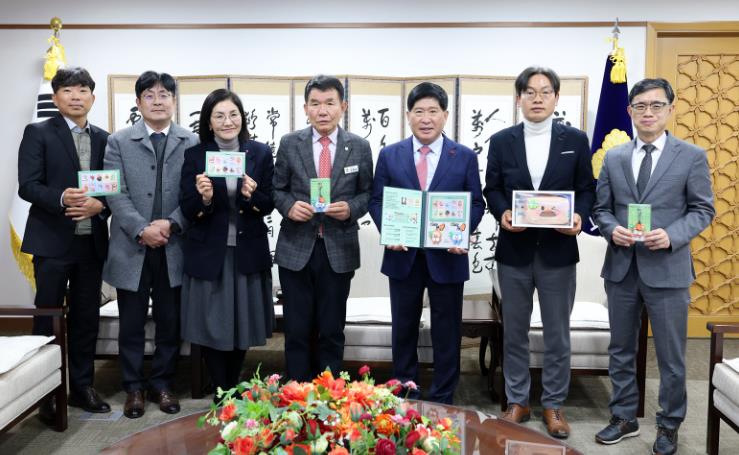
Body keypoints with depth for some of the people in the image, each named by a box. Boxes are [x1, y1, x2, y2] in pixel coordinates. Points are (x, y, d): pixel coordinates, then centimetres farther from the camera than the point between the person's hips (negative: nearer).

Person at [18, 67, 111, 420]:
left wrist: (99, 204, -12)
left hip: (92, 241, 4)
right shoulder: (38, 133, 0)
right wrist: (62, 198, -25)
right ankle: (45, 394, 17)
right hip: (52, 241, -4)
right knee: (48, 319, 4)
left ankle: (82, 386, 24)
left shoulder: (102, 139, 11)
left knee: (86, 318, 11)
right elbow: (27, 186, -9)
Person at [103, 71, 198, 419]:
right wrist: (141, 230, -16)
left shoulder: (192, 142, 5)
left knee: (170, 322, 9)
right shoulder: (119, 141, 5)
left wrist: (170, 224, -14)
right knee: (131, 322, 8)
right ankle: (134, 387, 22)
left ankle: (162, 384, 24)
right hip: (132, 247, 0)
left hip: (174, 247, 0)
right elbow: (116, 194, -4)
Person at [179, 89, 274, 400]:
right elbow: (187, 211, -5)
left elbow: (269, 205, 0)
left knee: (242, 324, 11)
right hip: (208, 253, -1)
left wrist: (251, 196, -21)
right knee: (211, 325, 4)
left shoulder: (261, 153, 1)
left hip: (248, 253, 1)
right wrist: (204, 198, -25)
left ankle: (233, 390, 32)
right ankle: (222, 394, 22)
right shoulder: (195, 156, -2)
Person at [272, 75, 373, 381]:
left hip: (339, 251, 0)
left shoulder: (360, 147, 1)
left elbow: (367, 194, 6)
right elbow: (277, 189, 7)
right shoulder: (289, 143, 1)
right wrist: (289, 206, -14)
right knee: (297, 330, 7)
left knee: (332, 331, 9)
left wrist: (350, 208, -14)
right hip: (296, 250, 0)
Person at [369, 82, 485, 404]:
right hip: (403, 256, 1)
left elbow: (476, 203, 2)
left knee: (446, 332, 8)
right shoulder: (389, 155, 4)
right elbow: (377, 200, 4)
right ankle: (403, 396, 28)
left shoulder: (465, 157, 2)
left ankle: (442, 400, 23)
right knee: (403, 329, 13)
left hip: (447, 256, -1)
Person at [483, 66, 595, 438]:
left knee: (557, 334, 9)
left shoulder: (575, 139, 2)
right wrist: (502, 213, -15)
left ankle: (553, 406, 24)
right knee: (514, 332, 11)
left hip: (558, 250, 0)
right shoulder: (501, 141, 2)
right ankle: (517, 402, 26)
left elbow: (587, 189, 4)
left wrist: (580, 216, -16)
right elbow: (491, 189, 5)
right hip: (514, 250, 1)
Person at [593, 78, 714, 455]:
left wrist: (672, 235, -18)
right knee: (621, 349, 13)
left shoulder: (692, 156, 0)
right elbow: (601, 208, 9)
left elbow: (703, 210, -1)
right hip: (621, 267, 3)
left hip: (667, 269, -3)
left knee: (671, 355, 7)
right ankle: (624, 418, 29)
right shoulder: (614, 157, 7)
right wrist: (612, 229, -12)